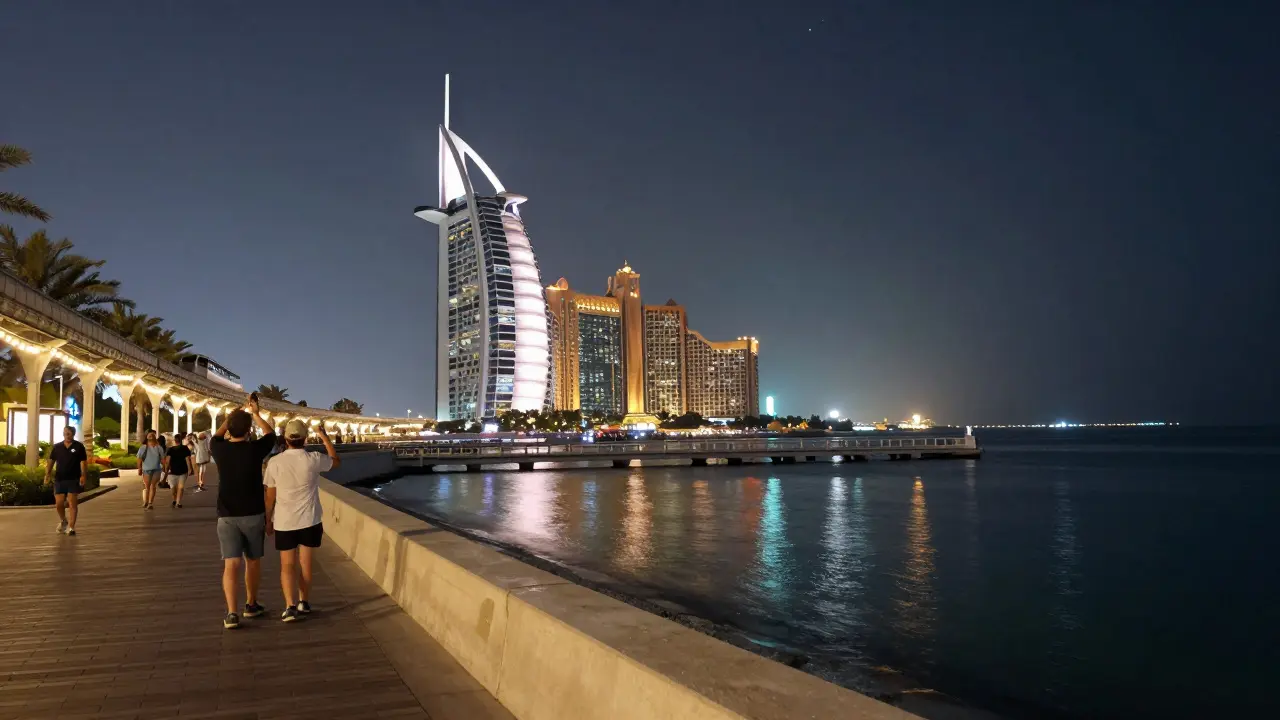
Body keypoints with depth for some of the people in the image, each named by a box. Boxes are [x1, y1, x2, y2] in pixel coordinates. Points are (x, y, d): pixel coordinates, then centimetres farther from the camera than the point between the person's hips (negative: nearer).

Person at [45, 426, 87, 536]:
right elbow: (51, 461, 8)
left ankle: (71, 527, 0)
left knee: (72, 504, -5)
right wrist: (47, 474, -5)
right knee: (58, 504, 4)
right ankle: (63, 521, 31)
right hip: (59, 480, 3)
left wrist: (83, 475, -14)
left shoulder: (79, 446, -1)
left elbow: (83, 462, -4)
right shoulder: (57, 447, 7)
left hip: (74, 480, -3)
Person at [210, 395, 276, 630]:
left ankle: (231, 613, -13)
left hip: (227, 516, 1)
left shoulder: (220, 450, -5)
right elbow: (271, 434, 11)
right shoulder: (255, 449, -10)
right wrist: (255, 414, 19)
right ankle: (251, 604, 28)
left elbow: (215, 438, 21)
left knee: (231, 564, -3)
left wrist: (230, 417, 28)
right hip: (253, 514, -1)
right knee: (253, 561, 16)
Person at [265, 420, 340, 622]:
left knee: (287, 565, 6)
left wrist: (268, 521, 11)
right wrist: (324, 436, 17)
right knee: (305, 563, 14)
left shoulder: (275, 462, -8)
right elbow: (337, 461, 12)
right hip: (310, 521, 1)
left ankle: (290, 606, -8)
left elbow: (270, 496, -2)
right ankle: (304, 602, 25)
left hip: (284, 522, 0)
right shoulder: (314, 459, -9)